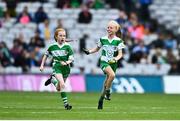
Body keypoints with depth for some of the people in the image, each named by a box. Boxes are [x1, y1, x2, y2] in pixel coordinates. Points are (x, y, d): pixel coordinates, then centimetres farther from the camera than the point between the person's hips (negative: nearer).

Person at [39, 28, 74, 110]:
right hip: (57, 67, -2)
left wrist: (66, 62, -24)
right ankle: (65, 103, -18)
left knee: (58, 89, 14)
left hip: (65, 68, 2)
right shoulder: (52, 46, -2)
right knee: (62, 84, -24)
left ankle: (52, 79, 45)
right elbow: (46, 55, 14)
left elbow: (72, 59, -5)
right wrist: (42, 65, 9)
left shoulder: (67, 46, -4)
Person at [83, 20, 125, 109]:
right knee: (112, 75, -31)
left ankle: (101, 99, 23)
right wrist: (89, 51, 3)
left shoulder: (118, 41, -1)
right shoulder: (103, 39, 5)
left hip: (113, 63, 1)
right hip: (104, 61, -1)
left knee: (107, 81, 5)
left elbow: (120, 54, -4)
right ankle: (107, 92, -14)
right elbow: (97, 48, 20)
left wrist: (116, 59, -25)